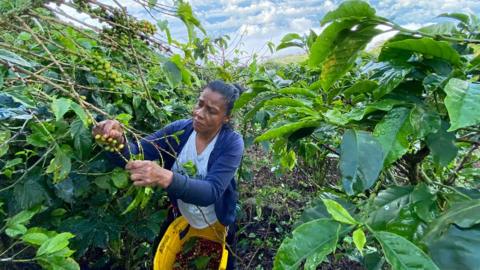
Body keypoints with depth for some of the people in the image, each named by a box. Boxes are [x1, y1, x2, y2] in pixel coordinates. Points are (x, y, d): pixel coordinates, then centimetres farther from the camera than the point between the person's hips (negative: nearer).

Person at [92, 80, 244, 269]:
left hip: (216, 229, -2)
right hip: (178, 219, 3)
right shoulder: (179, 130, -17)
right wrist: (117, 142, -45)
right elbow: (134, 154, -22)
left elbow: (211, 191, -38)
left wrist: (165, 178, -54)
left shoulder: (232, 143, -28)